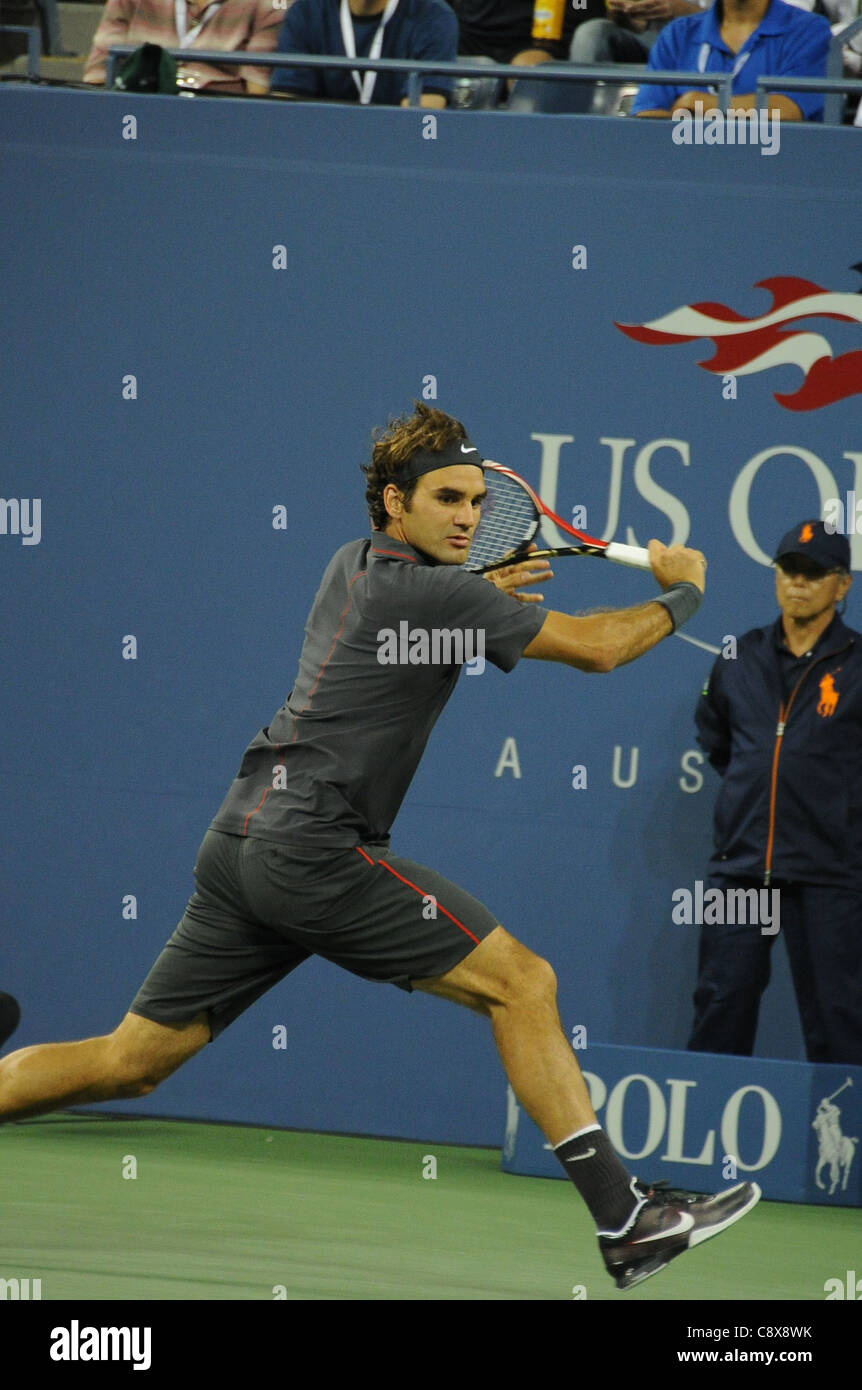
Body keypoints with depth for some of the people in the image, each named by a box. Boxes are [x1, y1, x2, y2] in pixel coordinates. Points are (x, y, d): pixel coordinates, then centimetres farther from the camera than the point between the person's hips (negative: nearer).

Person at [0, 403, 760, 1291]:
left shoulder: (352, 565, 16)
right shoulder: (432, 592, -10)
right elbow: (596, 648, -7)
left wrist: (476, 593, 33)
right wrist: (682, 592, 10)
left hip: (244, 841, 9)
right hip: (314, 846, -9)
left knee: (132, 1060, 10)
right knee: (520, 983, -6)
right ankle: (623, 1220, -8)